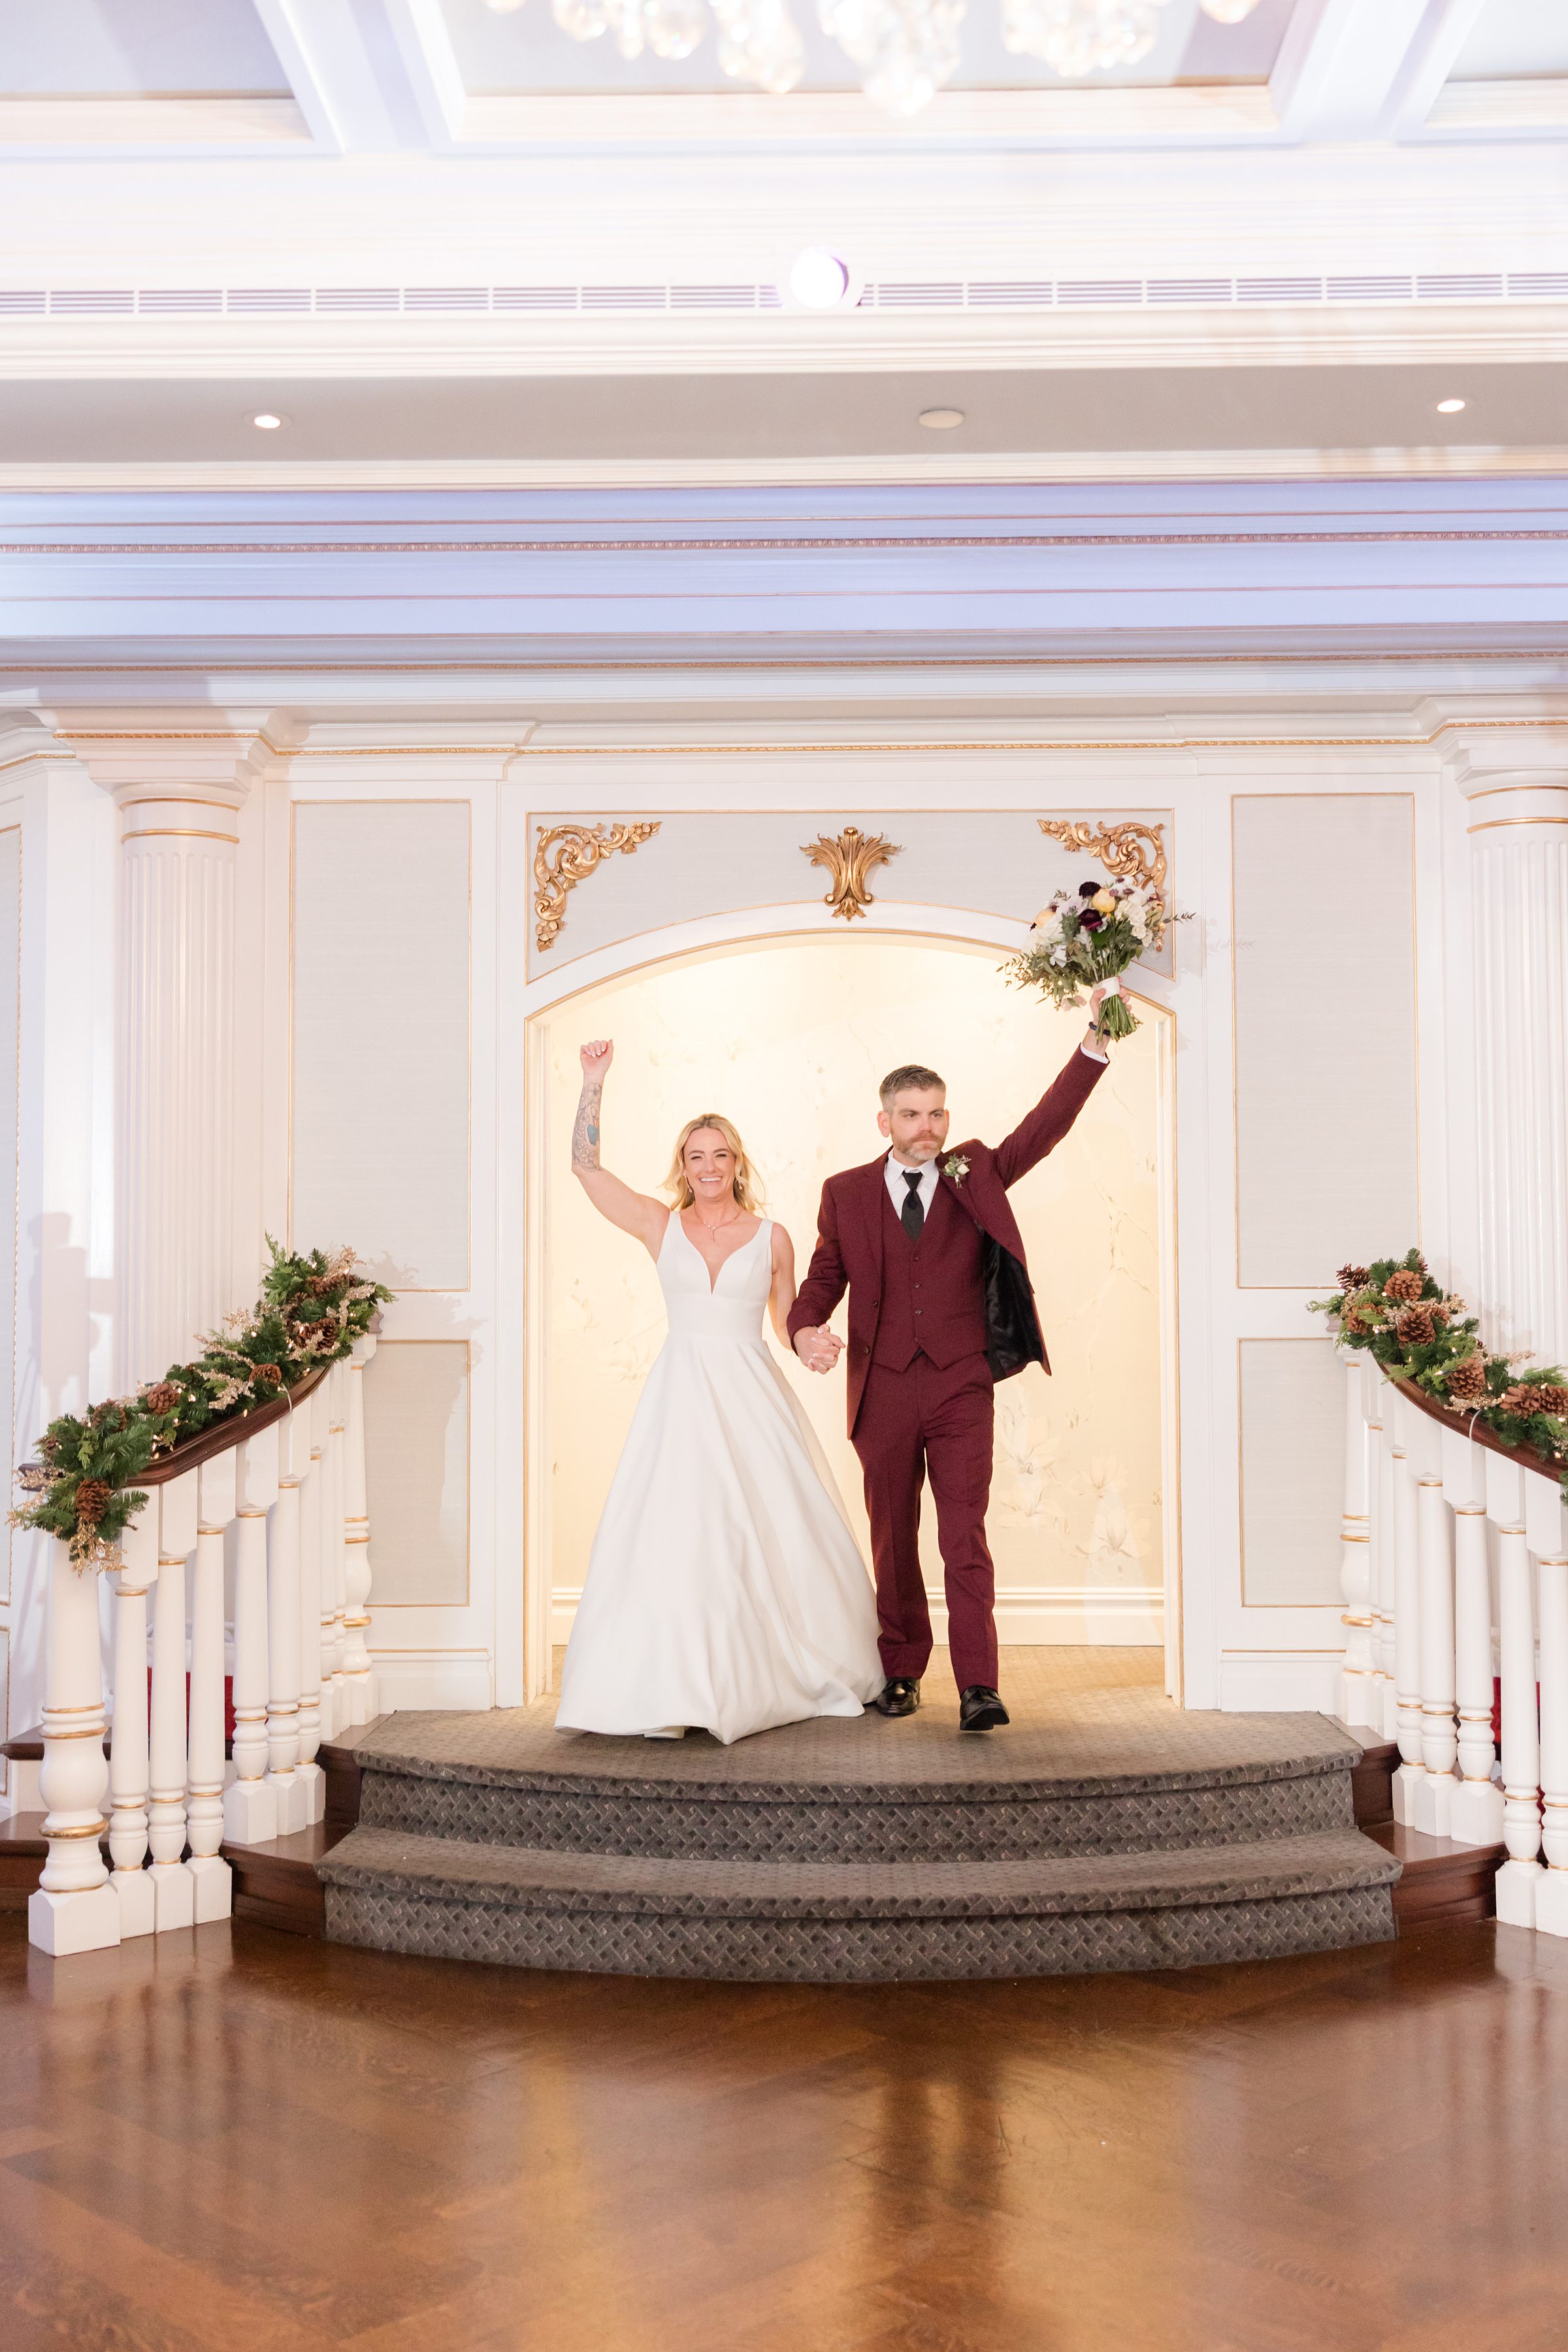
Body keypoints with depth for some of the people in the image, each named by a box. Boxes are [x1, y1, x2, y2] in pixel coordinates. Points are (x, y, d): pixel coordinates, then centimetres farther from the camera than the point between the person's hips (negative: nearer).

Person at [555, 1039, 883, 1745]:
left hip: (753, 1398, 1)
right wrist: (593, 1083, -4)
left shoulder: (770, 1237, 7)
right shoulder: (659, 1225, 7)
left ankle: (797, 1676, 18)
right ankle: (669, 1695, -3)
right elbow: (586, 1164, 1)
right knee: (673, 1535, -7)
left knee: (773, 1535, 2)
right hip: (682, 1395, 0)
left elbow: (788, 1323, 14)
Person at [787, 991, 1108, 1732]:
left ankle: (977, 1688, -9)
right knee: (893, 1540, 12)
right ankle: (900, 1672, 26)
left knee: (965, 1538, -8)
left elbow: (1046, 1125, -3)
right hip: (883, 1390, 2)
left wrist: (1094, 1041, -13)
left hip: (960, 1388, -1)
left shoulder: (976, 1175, 7)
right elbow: (822, 1279, 9)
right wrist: (806, 1330, -14)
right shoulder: (846, 1193, 8)